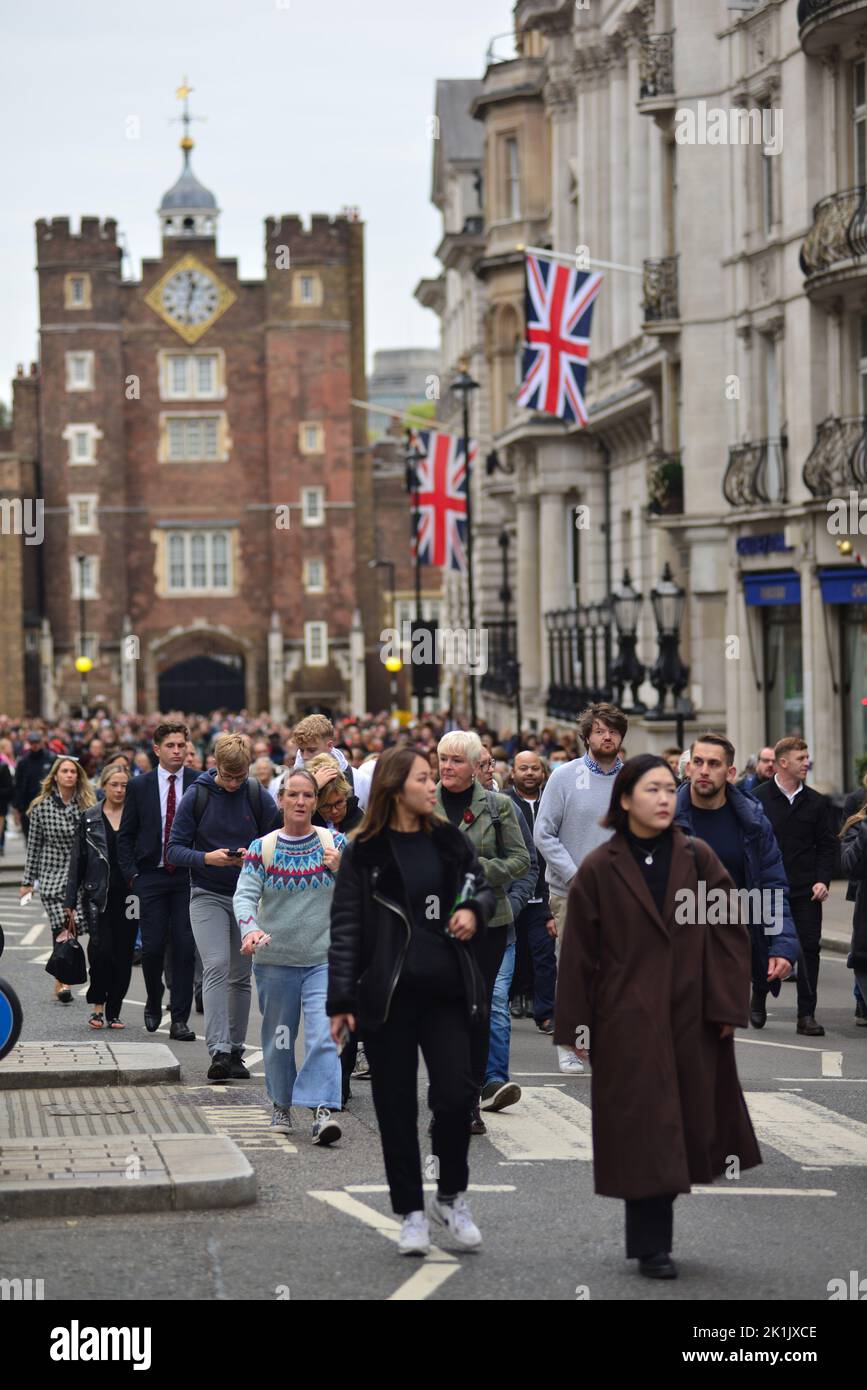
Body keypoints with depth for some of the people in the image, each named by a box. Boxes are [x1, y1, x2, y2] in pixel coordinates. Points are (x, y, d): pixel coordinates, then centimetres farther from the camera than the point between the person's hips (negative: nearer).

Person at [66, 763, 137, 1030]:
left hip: (128, 894, 1)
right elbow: (77, 861, 7)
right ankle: (97, 1005, 0)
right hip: (98, 895, -1)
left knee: (124, 953, 1)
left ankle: (113, 1011, 11)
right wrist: (70, 902, 3)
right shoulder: (90, 819, 6)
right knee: (101, 948, -15)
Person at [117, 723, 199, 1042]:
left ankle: (180, 1019, 3)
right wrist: (131, 874, -2)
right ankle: (153, 1003, 26)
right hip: (151, 877, 1)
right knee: (152, 947, 0)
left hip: (189, 876, 0)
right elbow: (125, 835, 7)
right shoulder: (139, 786, 4)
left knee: (185, 948, -3)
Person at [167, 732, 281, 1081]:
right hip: (208, 895, -2)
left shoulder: (258, 796, 0)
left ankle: (236, 1052, 15)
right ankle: (219, 1051, -23)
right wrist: (206, 858, -22)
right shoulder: (196, 796, -4)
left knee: (240, 976, 7)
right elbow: (175, 849, -4)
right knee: (216, 967, -18)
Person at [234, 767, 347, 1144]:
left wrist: (343, 870, -15)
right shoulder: (262, 848, 0)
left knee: (324, 1034, -16)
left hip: (324, 959, -1)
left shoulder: (334, 843, 4)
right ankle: (281, 1104, 31)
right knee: (279, 1037, 11)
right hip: (275, 960, 1)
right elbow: (244, 895, -10)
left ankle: (323, 1111, -22)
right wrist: (250, 929, -30)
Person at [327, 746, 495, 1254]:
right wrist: (341, 1000, -8)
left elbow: (484, 887, 23)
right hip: (389, 996, -2)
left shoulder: (451, 841, 9)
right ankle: (411, 1212, 14)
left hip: (447, 991, 3)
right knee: (396, 1107, 3)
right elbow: (346, 927, -3)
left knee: (457, 1094, -8)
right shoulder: (366, 852, -2)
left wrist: (474, 909, -2)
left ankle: (452, 1196, 14)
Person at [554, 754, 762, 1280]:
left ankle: (651, 1232, 27)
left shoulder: (699, 858, 2)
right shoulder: (599, 870, -2)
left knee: (689, 1126, 9)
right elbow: (578, 953, -1)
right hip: (628, 1020, -3)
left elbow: (730, 931, 1)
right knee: (645, 1133, -2)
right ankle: (652, 1246, 6)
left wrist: (727, 1005, -6)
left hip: (693, 1020, 3)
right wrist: (576, 1028, -3)